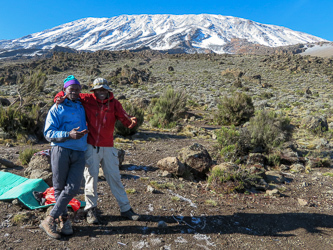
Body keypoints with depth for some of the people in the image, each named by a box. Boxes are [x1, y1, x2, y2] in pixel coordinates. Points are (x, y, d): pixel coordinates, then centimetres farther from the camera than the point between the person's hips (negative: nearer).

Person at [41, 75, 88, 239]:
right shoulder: (57, 108, 4)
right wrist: (69, 135, -19)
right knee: (59, 187, 2)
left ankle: (50, 219, 3)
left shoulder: (81, 107, 19)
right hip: (61, 150, -3)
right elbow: (48, 133, -5)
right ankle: (64, 218, 17)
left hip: (79, 153, 4)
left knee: (72, 188, -8)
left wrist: (86, 130, 17)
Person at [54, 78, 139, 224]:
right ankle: (91, 210, 23)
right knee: (91, 178, 6)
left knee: (115, 178, 9)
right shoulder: (88, 100, -2)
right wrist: (59, 97, -14)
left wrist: (131, 121, -32)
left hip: (108, 148, 2)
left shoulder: (114, 103, 1)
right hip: (91, 147, -1)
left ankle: (125, 209, 19)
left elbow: (124, 118, -10)